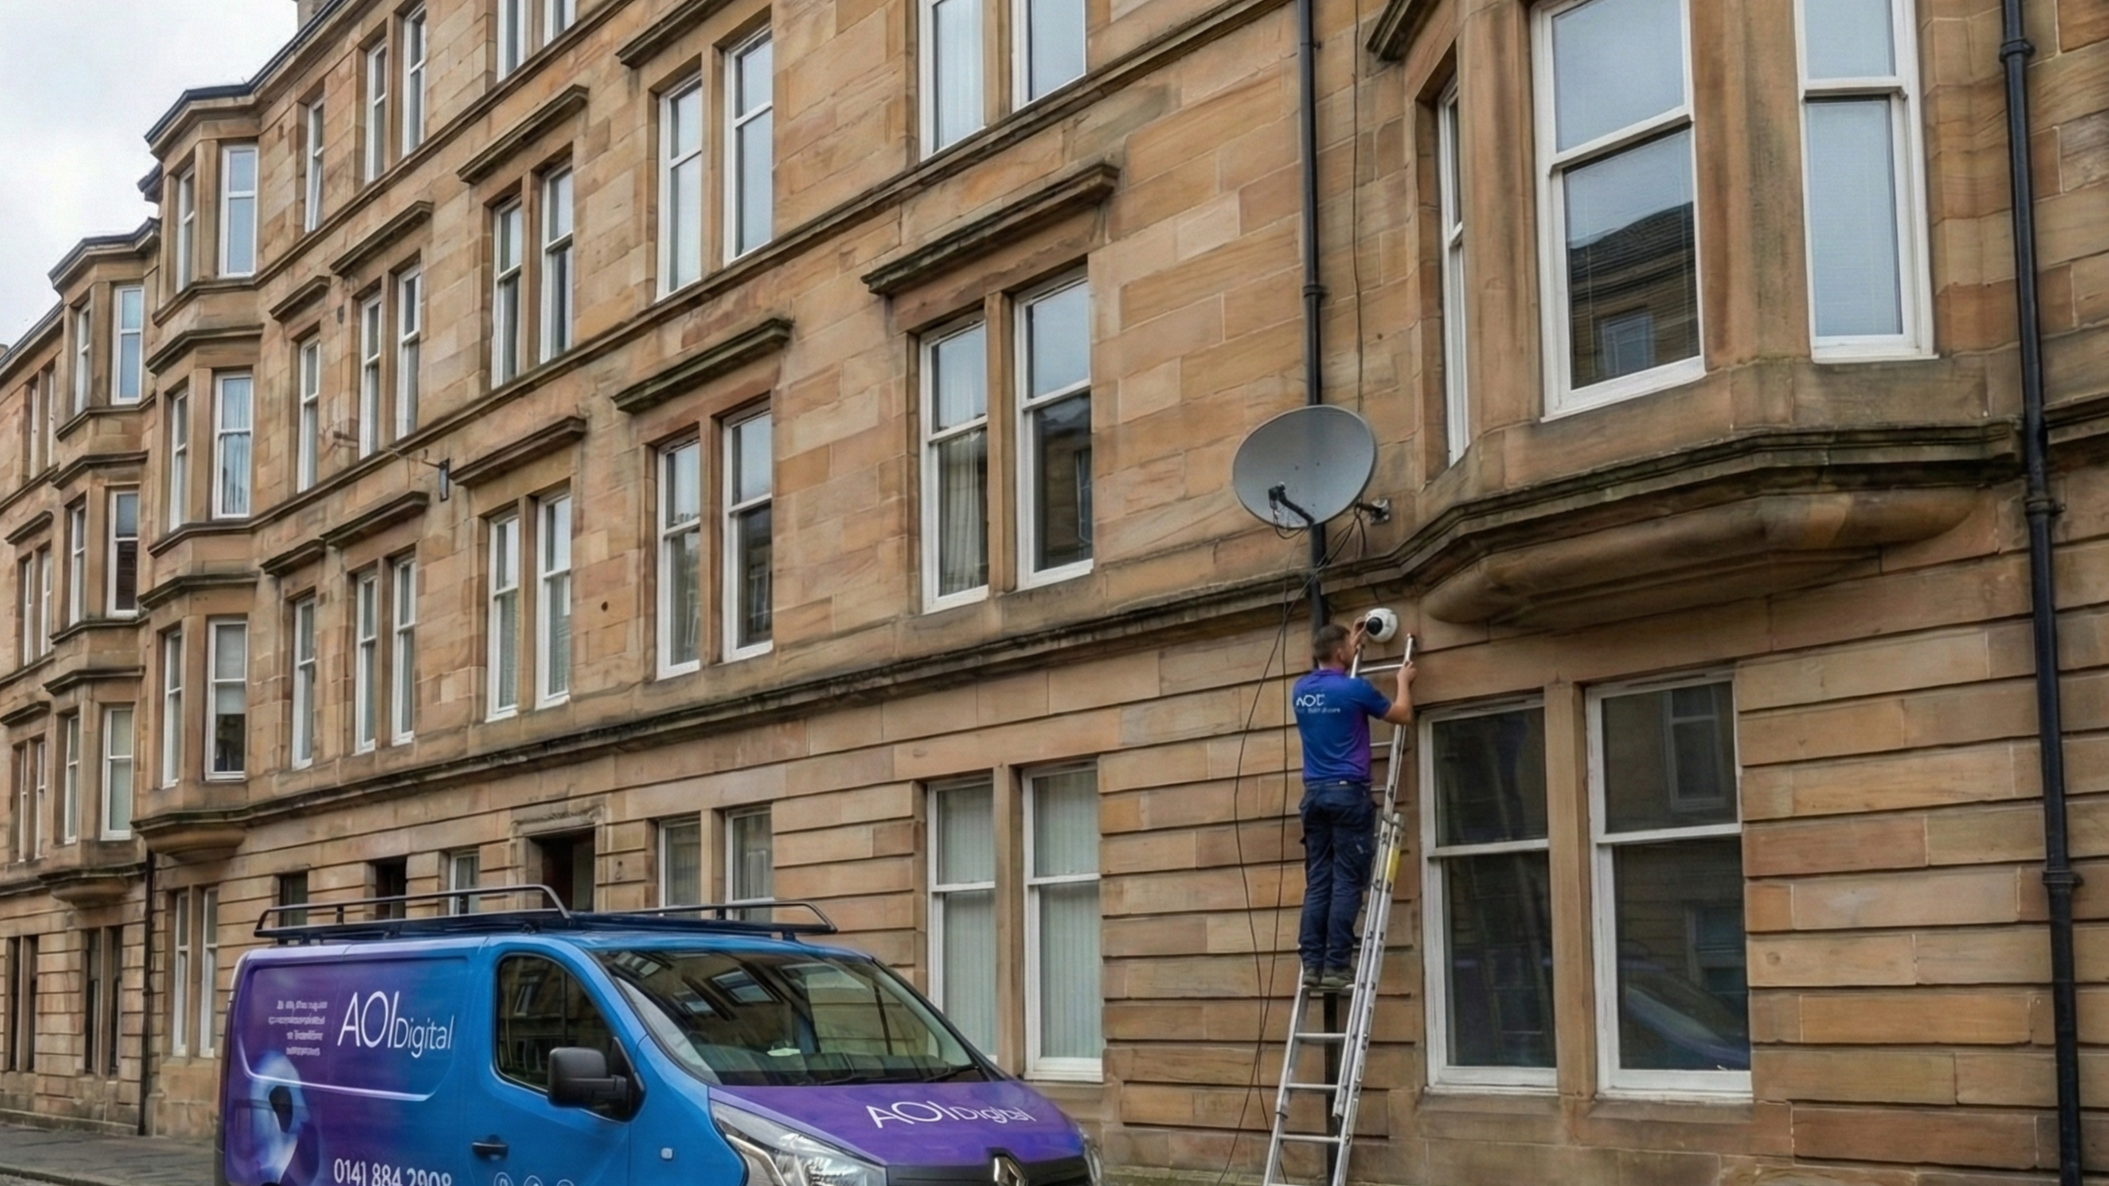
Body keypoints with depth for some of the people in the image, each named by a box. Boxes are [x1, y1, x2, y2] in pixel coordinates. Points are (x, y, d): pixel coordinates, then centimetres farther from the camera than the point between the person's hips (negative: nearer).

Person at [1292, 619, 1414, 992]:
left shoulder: (1301, 691, 10)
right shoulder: (1353, 689, -10)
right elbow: (1402, 715, 5)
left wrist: (1352, 643, 44)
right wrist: (1404, 681, 23)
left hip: (1314, 794, 6)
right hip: (1348, 793, -6)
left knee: (1317, 883, 5)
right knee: (1347, 883, -5)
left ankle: (1312, 962, 1)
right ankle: (1336, 965, -8)